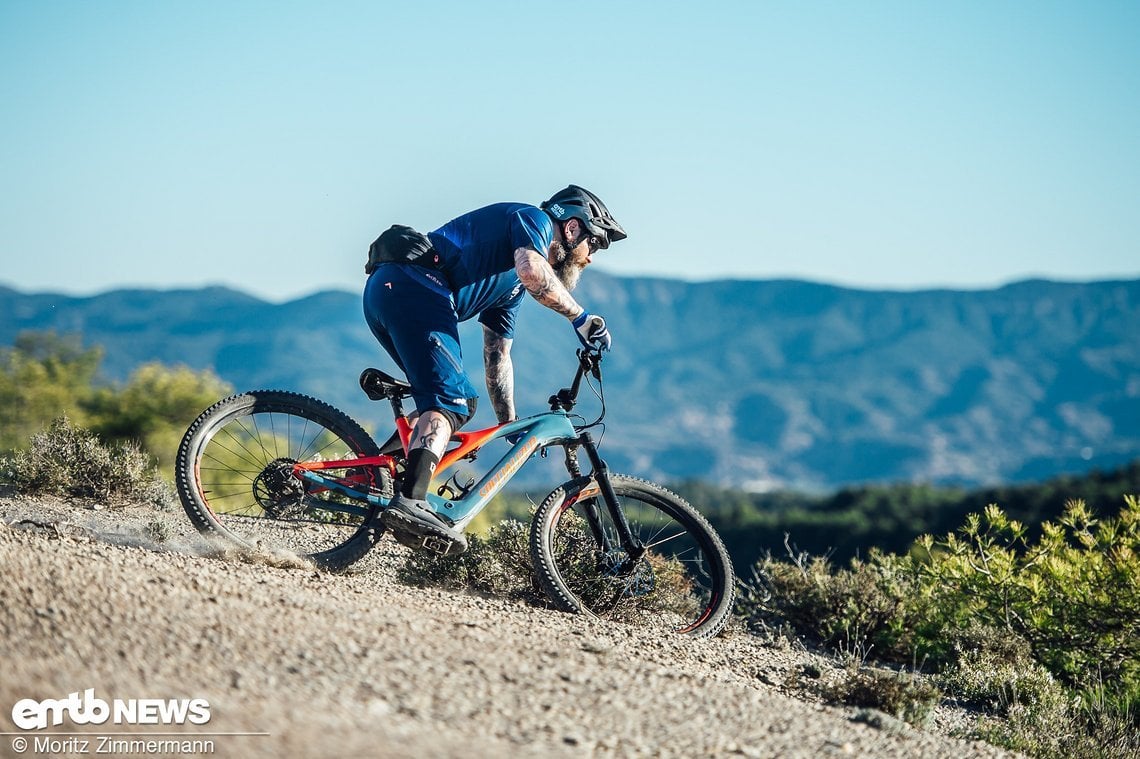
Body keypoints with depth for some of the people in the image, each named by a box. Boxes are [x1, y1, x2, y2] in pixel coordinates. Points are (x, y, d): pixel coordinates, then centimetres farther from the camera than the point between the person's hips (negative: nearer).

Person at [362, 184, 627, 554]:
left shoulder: (511, 286, 33)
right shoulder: (533, 219, 7)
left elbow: (497, 355, 36)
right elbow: (532, 271, -16)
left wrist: (511, 427, 36)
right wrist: (581, 317, -5)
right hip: (413, 286, -10)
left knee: (460, 400, 14)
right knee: (450, 401, -17)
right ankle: (409, 502, -33)